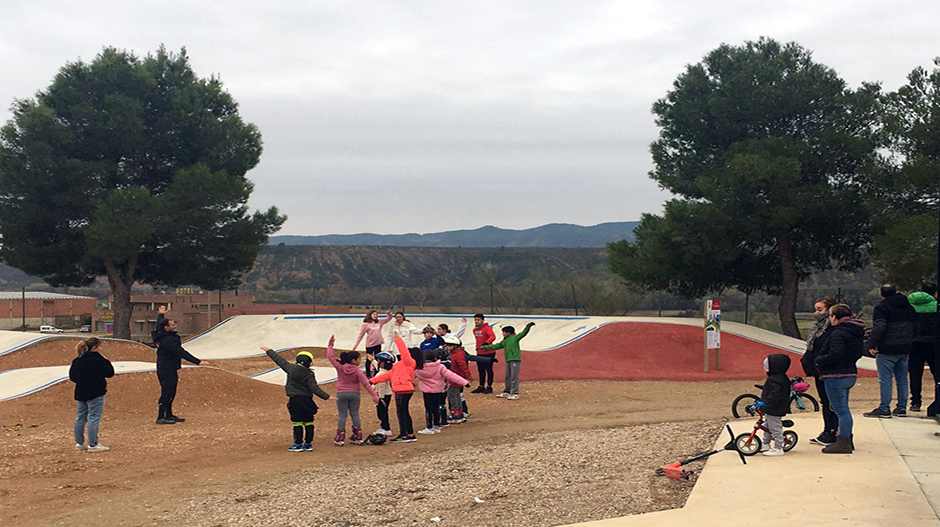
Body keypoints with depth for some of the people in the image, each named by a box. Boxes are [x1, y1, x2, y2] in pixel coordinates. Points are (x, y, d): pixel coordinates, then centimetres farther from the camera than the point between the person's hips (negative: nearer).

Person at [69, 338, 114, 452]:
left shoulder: (77, 360, 8)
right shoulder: (97, 359, -14)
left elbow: (72, 377, 12)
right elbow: (110, 373, -10)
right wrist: (106, 360, -2)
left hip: (80, 393, 8)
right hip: (95, 393, -8)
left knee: (81, 417, 14)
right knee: (94, 417, -4)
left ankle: (79, 443, 20)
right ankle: (93, 445, -4)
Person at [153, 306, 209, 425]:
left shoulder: (161, 333, 5)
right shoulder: (167, 340, -24)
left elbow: (159, 324, 29)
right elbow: (182, 353, -28)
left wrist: (161, 314, 50)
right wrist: (198, 362, -30)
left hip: (171, 369, 11)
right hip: (166, 369, -11)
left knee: (171, 392, 15)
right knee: (166, 392, -8)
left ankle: (169, 415, 23)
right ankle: (161, 417, -5)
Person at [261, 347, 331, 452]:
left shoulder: (291, 368, -2)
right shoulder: (309, 374, -5)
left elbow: (280, 360, 9)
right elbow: (314, 388, -11)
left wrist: (269, 351, 22)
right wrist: (326, 396, -10)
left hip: (294, 399, -1)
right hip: (307, 400, 1)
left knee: (297, 422, 1)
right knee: (308, 422, 8)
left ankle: (298, 444, 3)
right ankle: (308, 444, 11)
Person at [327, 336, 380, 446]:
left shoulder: (340, 367, -4)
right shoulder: (357, 371, -9)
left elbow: (330, 357, 3)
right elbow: (366, 383, -13)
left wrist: (330, 345, 14)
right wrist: (374, 395, -14)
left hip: (341, 394, 1)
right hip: (354, 394, 0)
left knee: (342, 415, 3)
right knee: (355, 415, 10)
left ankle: (340, 438, -2)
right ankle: (357, 437, 11)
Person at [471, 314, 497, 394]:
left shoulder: (487, 328, -14)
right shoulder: (475, 330, 11)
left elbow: (493, 337, -28)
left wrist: (486, 343, -43)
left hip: (488, 353, -8)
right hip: (479, 354, 8)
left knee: (488, 370, 1)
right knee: (481, 370, 13)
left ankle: (489, 387, 7)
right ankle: (481, 387, 22)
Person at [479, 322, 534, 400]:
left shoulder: (515, 338, 0)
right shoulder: (503, 342, 20)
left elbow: (523, 333, -9)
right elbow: (495, 346, 25)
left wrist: (528, 326, -25)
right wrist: (484, 348, 27)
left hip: (515, 360, -8)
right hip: (508, 361, 8)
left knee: (514, 377, -8)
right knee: (508, 377, 13)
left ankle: (515, 394, -7)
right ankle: (507, 392, 24)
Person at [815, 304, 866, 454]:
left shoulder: (838, 333, -19)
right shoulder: (856, 333, 12)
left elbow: (835, 355, -27)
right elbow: (858, 354, 19)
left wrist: (818, 361, -14)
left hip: (836, 376, -10)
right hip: (850, 374, 10)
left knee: (840, 410, -6)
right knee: (843, 409, 20)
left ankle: (844, 443, -3)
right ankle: (847, 439, 27)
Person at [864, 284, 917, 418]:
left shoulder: (882, 307, -9)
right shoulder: (909, 307, 14)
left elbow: (878, 327, -20)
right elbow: (915, 326, 18)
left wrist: (872, 345, -19)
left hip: (887, 350, -7)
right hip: (905, 349, 7)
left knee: (885, 379, -4)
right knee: (902, 379, 13)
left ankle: (884, 408, -6)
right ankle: (902, 408, 15)